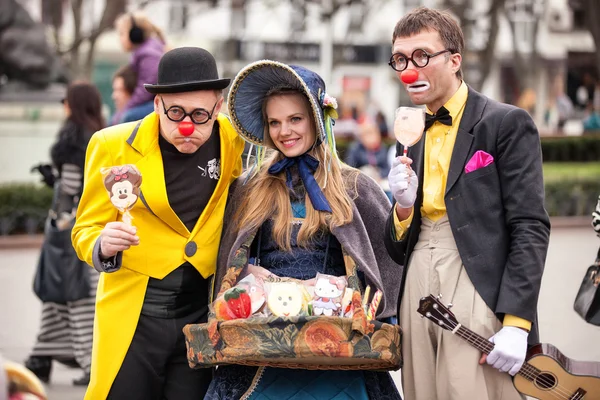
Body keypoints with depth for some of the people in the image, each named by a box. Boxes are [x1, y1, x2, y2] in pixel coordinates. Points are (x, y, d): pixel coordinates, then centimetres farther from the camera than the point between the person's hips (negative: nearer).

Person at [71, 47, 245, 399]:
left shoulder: (233, 142, 0)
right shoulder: (114, 146, -6)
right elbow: (86, 230, 0)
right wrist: (104, 245, -21)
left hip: (203, 316, 2)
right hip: (133, 316, -2)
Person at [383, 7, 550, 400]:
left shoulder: (506, 123, -1)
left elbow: (530, 228, -8)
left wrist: (516, 323, -16)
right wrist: (403, 206, -3)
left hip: (478, 292, -6)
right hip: (418, 293, 6)